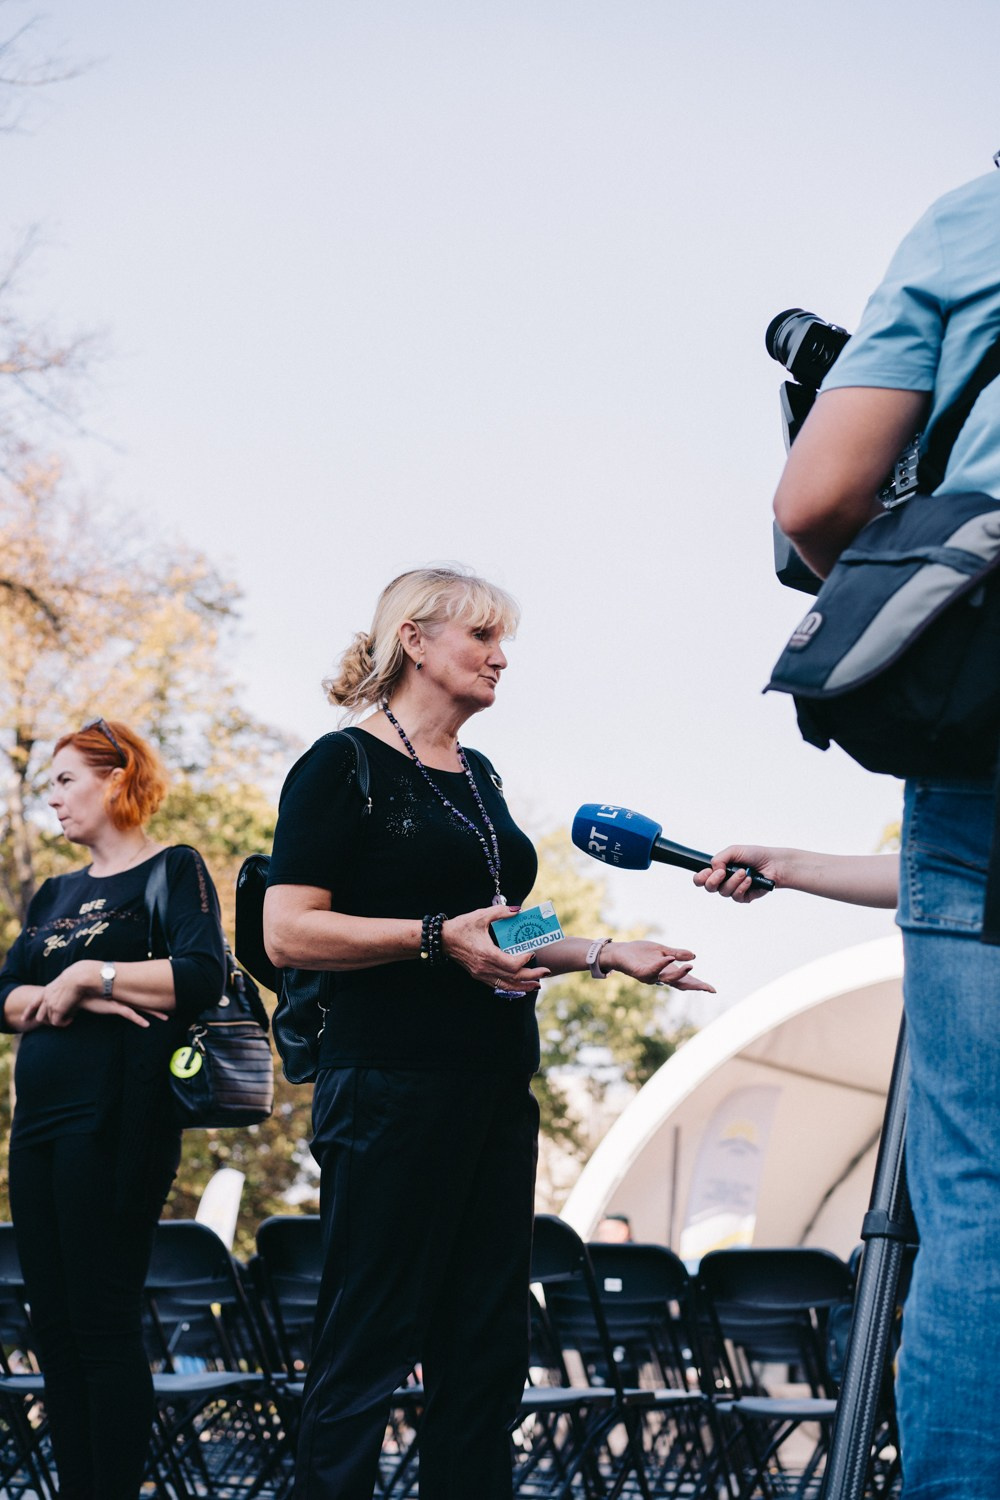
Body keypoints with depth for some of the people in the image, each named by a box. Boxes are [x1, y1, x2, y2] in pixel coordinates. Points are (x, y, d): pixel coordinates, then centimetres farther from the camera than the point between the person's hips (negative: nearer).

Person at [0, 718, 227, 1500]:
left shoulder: (174, 871, 0)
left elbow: (202, 975, -16)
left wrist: (86, 974, -12)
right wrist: (63, 998, -9)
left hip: (115, 1123, -8)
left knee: (104, 1323, -8)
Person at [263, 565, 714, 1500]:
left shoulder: (478, 777, 20)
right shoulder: (344, 766, -4)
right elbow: (289, 933, -13)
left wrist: (604, 955, 15)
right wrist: (437, 935, -21)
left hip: (494, 1091, 8)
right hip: (392, 1093, -8)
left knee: (489, 1349, 6)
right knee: (367, 1350, -6)